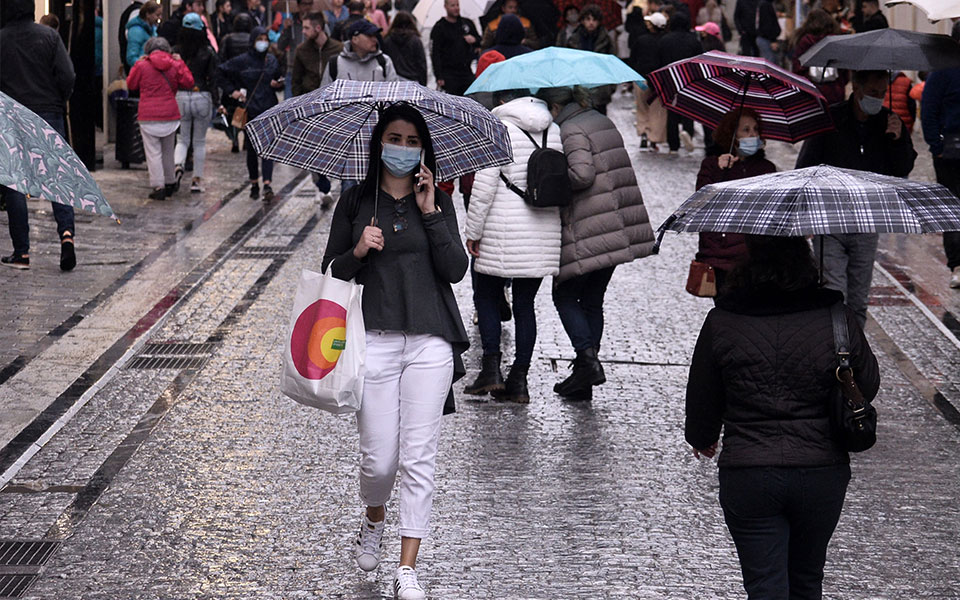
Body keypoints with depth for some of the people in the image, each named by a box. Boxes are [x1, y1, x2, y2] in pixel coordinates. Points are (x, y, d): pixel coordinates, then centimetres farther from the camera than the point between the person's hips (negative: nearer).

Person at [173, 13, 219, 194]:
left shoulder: (176, 52, -3)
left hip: (180, 97, 1)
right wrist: (217, 102, 2)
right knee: (200, 141, 11)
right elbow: (214, 77, -5)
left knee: (183, 138, 14)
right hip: (202, 97, -1)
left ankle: (177, 164, -14)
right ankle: (197, 180, 12)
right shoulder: (208, 53, -5)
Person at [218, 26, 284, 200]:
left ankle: (267, 184, -18)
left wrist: (278, 85, -2)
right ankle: (254, 184, 19)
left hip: (270, 110, 1)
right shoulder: (242, 61, -1)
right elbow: (221, 72, 7)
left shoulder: (272, 60, 8)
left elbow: (281, 81, 21)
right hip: (251, 110, -1)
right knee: (252, 148, 7)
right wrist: (231, 91, 0)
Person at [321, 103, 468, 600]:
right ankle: (373, 518, 33)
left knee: (419, 458, -2)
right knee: (379, 458, -1)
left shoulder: (438, 203, 8)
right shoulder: (355, 203, 7)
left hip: (430, 341, 1)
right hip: (374, 339, 0)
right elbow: (331, 271, 8)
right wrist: (357, 252, -11)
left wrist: (431, 213, -8)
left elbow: (455, 271, -2)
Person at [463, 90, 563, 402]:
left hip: (503, 235, -5)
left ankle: (491, 367, -1)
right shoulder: (554, 131, 8)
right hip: (544, 235, 5)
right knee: (525, 304, 10)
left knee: (486, 296, 10)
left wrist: (473, 231, -6)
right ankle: (519, 379, 9)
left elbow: (484, 186, -13)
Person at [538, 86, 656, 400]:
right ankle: (584, 379, 16)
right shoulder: (603, 122, 17)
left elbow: (582, 174, -23)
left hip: (587, 235, -9)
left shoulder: (571, 130, -11)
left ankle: (588, 358, -9)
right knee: (592, 300, 14)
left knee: (565, 295, 6)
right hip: (616, 230, 9)